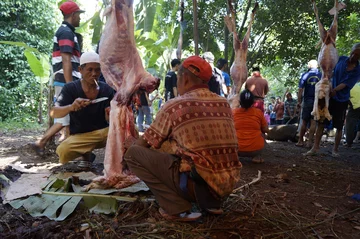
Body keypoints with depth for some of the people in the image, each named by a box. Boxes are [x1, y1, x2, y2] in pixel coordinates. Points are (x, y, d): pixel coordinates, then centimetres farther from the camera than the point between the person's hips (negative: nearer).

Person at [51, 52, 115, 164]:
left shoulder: (107, 89, -3)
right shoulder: (70, 88, -7)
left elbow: (108, 119, -5)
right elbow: (53, 113, -15)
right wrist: (71, 107, -37)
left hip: (104, 132, 1)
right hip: (80, 135, 0)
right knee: (62, 151, -32)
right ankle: (85, 154, 3)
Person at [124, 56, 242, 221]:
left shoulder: (174, 106, -7)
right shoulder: (224, 103, 8)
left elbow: (143, 144, 5)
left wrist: (130, 147, 30)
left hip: (198, 183, -6)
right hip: (228, 184, 7)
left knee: (133, 153, 1)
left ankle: (177, 208, -2)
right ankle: (211, 203, 20)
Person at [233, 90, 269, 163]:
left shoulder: (233, 112, 1)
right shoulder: (259, 112, 0)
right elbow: (266, 130, 9)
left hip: (237, 149, 1)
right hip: (256, 149, -1)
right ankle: (257, 156, 10)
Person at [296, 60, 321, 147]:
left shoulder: (305, 75, 0)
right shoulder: (321, 75, 3)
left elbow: (300, 90, -5)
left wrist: (299, 101, 0)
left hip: (307, 101, 0)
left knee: (304, 122, 7)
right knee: (313, 122, 1)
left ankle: (300, 141, 12)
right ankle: (310, 142, 1)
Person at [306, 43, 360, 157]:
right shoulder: (341, 59, 0)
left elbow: (345, 84, -21)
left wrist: (334, 91, -39)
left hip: (341, 101, -2)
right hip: (329, 97, 2)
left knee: (339, 127, 5)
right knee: (320, 122, -1)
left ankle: (335, 149, 19)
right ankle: (315, 147, 3)